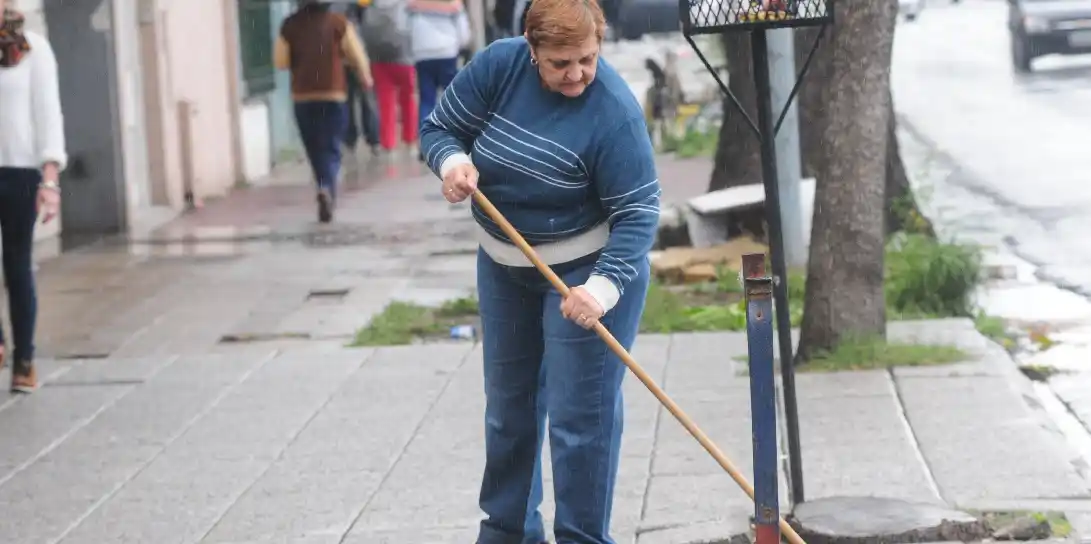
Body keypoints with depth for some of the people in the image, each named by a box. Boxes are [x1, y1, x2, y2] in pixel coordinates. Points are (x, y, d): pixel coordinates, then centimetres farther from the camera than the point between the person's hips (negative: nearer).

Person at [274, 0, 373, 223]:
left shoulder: (290, 25, -1)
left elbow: (281, 62, 1)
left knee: (315, 150, 13)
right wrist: (366, 77, 14)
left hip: (303, 97, 2)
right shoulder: (338, 22, -5)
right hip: (333, 95, -2)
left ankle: (327, 193, 20)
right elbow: (356, 54, -4)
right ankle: (328, 189, -23)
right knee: (331, 148, 1)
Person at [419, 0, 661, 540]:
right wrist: (451, 160, -25)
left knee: (580, 413, -7)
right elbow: (439, 127, -2)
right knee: (508, 404, 17)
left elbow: (638, 211, -26)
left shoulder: (614, 112, -26)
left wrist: (604, 284, -38)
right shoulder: (497, 66, -13)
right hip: (503, 266, 6)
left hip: (585, 269, -6)